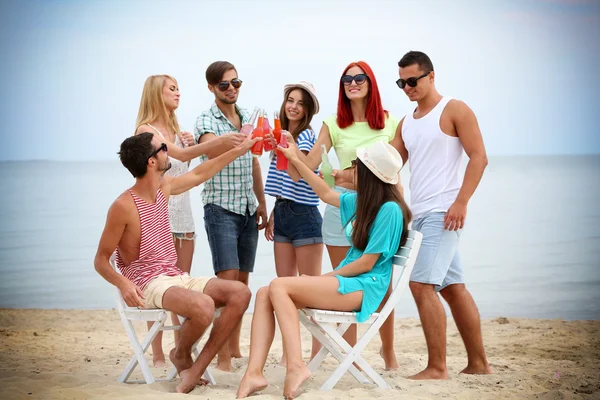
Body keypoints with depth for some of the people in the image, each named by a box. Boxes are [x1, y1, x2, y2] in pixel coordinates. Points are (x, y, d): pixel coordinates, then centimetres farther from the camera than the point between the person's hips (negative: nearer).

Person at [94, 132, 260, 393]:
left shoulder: (163, 188, 8)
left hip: (176, 278, 8)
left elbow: (198, 174, 26)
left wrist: (240, 149, 28)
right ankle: (181, 355, -1)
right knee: (203, 305, -36)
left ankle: (196, 369, -13)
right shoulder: (123, 206, -14)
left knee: (240, 293, -12)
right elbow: (101, 260, -9)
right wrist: (123, 283, -29)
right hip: (148, 284, -8)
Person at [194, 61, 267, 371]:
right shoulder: (206, 121, -5)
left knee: (242, 279, 8)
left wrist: (262, 203, 20)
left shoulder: (247, 118, 14)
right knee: (227, 278, -14)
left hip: (247, 209, 6)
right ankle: (223, 357, -15)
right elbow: (213, 150, -26)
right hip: (221, 208, -6)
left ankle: (235, 348, 17)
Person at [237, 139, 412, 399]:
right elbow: (327, 194, 30)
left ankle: (296, 367, -30)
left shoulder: (390, 209, -13)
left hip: (364, 288, -9)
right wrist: (295, 160, 31)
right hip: (346, 282, 9)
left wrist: (324, 278, -7)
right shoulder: (363, 201, 14)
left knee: (279, 286, -23)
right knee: (264, 294, -12)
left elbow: (367, 263, -15)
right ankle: (254, 373, -26)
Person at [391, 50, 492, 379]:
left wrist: (461, 202, -19)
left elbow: (479, 157, -9)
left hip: (442, 212, -8)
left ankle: (437, 368, -12)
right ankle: (479, 363, 16)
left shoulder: (454, 110, -2)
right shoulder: (406, 123, 19)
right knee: (452, 288, 10)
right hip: (419, 214, 8)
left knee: (422, 284, -15)